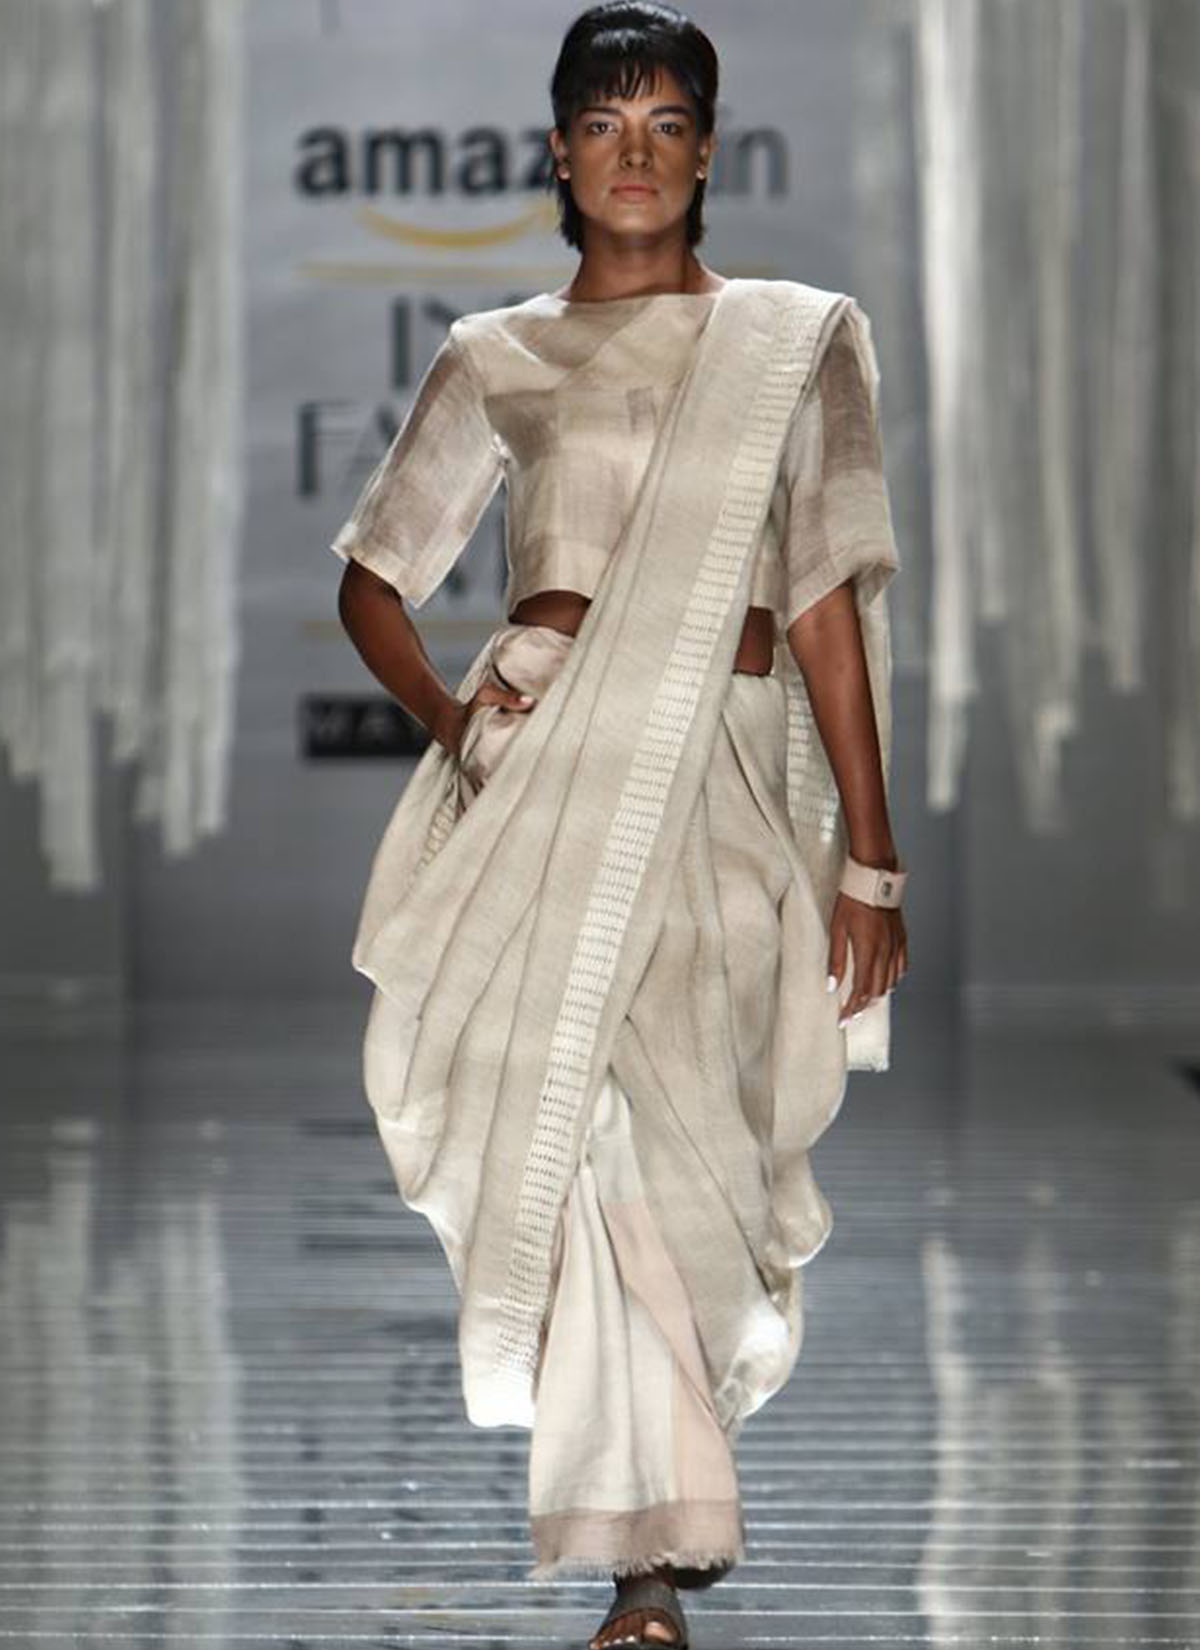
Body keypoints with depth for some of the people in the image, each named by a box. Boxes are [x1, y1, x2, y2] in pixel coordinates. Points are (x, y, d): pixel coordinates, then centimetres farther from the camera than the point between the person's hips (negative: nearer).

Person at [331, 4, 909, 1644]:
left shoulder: (795, 340, 8)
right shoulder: (496, 361, 11)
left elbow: (828, 604, 4)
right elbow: (371, 579, 18)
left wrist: (869, 861, 0)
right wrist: (446, 716, -2)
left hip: (730, 775, 0)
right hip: (551, 765, 0)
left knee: (677, 1125, -2)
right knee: (588, 1118, -12)